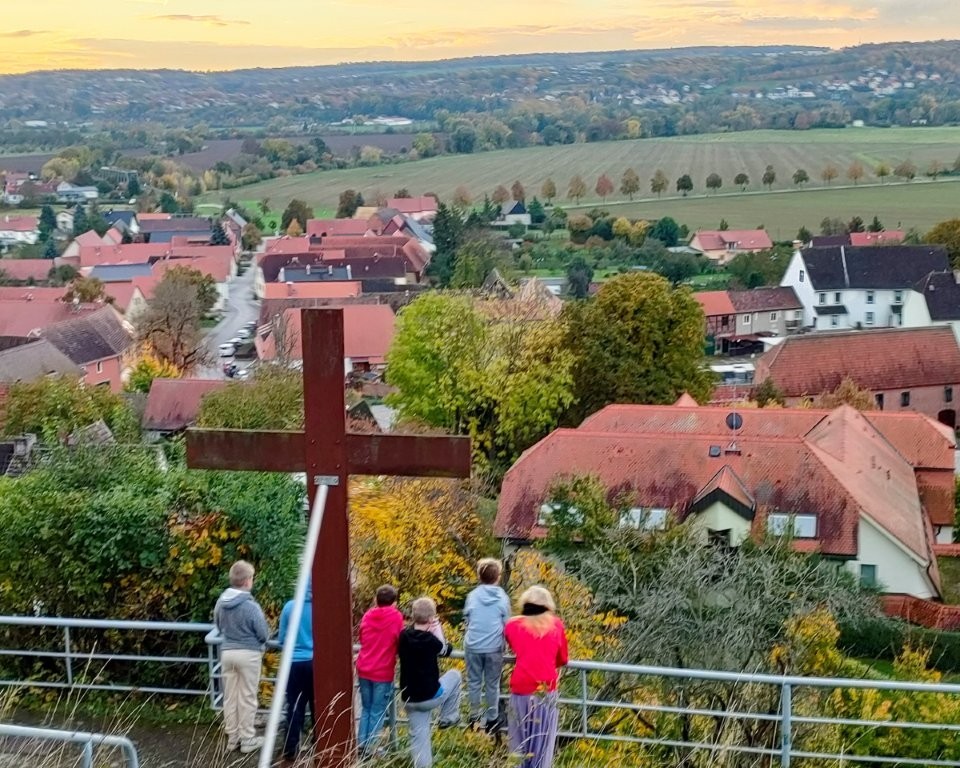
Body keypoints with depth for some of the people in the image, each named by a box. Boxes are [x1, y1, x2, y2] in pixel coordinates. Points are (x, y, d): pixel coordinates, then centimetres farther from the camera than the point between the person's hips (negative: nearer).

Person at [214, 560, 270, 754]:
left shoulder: (220, 603, -2)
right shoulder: (251, 606, -20)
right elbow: (264, 635, -12)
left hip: (227, 652, 5)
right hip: (248, 654, -5)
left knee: (230, 697, 12)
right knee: (247, 698, 5)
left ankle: (232, 738, 20)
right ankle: (247, 739, 11)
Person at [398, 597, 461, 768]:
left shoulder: (404, 636, -4)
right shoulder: (430, 640, -18)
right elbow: (446, 650, 2)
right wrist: (438, 632, 6)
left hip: (409, 698, 4)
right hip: (430, 696, -4)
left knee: (418, 735, 15)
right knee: (454, 675, 21)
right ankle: (448, 718, 24)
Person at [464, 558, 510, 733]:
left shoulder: (472, 596, -2)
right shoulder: (502, 598, -5)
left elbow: (466, 619, 6)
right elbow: (506, 624, 2)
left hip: (473, 646, 1)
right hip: (494, 648, -1)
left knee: (474, 682, 12)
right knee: (492, 684, 10)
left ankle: (474, 718, 18)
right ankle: (491, 719, 16)